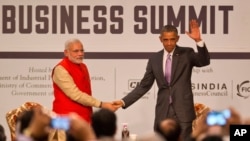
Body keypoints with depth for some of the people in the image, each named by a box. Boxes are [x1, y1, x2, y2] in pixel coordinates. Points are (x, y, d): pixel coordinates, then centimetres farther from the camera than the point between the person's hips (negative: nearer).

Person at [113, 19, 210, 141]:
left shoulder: (186, 54, 2)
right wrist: (124, 101, 4)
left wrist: (198, 40, -31)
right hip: (163, 112, 3)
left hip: (183, 111, -3)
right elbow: (144, 86, 11)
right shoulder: (154, 59, 9)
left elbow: (204, 61, -16)